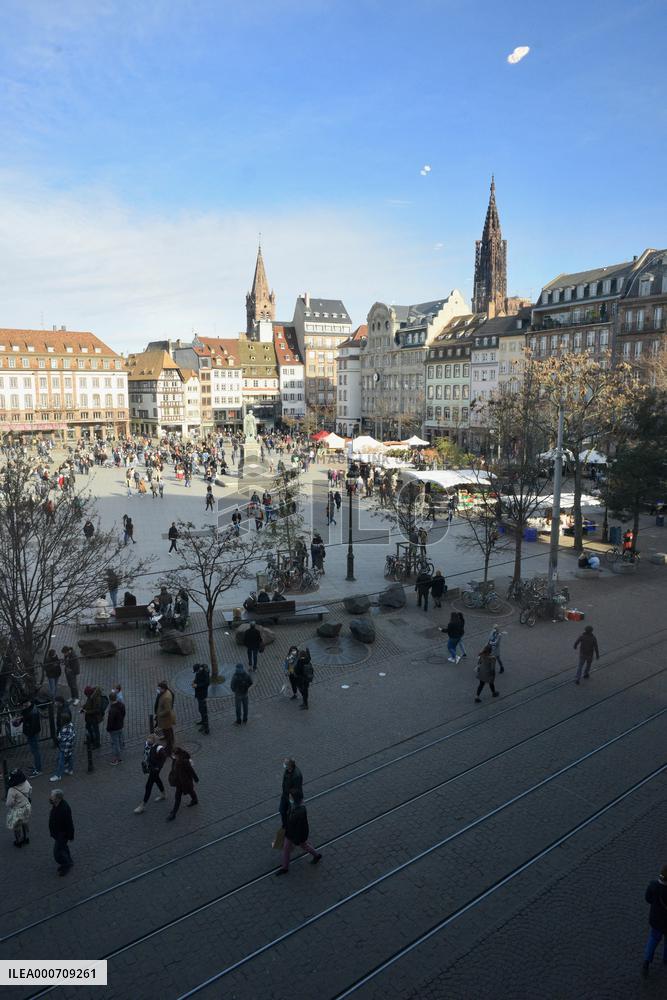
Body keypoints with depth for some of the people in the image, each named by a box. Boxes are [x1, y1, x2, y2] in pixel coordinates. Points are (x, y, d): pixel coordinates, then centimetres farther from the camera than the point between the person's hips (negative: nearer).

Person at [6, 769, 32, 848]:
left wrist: (5, 801, -3)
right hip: (27, 808, 5)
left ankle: (19, 842, 43)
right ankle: (26, 838, 49)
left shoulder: (12, 790, -36)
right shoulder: (26, 783, -19)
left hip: (17, 811, -5)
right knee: (26, 824, 29)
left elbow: (9, 803, -25)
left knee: (17, 827, 22)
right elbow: (30, 793, -1)